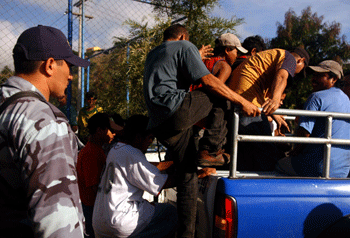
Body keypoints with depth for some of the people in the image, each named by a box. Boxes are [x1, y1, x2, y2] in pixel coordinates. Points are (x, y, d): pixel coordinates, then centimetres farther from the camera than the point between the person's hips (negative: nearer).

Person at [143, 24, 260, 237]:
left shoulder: (153, 54, 30)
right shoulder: (184, 46, 5)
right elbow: (208, 81, -6)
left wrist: (198, 57, 57)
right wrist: (243, 102, -5)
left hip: (159, 124, 8)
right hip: (174, 109, -8)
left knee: (187, 176, 10)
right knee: (220, 96, 4)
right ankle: (210, 151, -4)